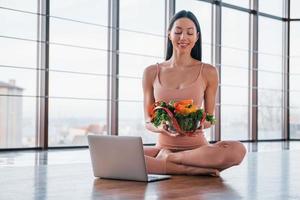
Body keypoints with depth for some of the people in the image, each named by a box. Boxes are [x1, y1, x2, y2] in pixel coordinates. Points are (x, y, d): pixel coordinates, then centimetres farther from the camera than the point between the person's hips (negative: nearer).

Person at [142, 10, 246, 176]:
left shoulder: (208, 72, 3)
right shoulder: (151, 72, 6)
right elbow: (148, 121, 7)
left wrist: (200, 125, -15)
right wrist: (160, 128, -17)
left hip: (197, 146, 0)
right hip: (163, 146, 1)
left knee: (237, 150, -33)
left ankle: (166, 159, -18)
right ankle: (193, 169, -24)